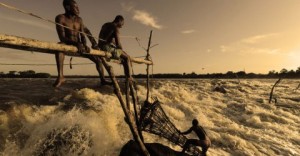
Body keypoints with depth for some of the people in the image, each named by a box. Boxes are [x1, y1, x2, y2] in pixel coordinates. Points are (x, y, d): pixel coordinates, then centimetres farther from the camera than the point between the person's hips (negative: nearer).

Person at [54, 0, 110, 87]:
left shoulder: (79, 20, 2)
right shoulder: (60, 18, -13)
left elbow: (83, 36, -2)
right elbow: (62, 38, -24)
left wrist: (85, 45, -25)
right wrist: (76, 43, -41)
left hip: (80, 46, 5)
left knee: (98, 60, -6)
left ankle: (102, 80, 8)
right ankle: (60, 76, -43)